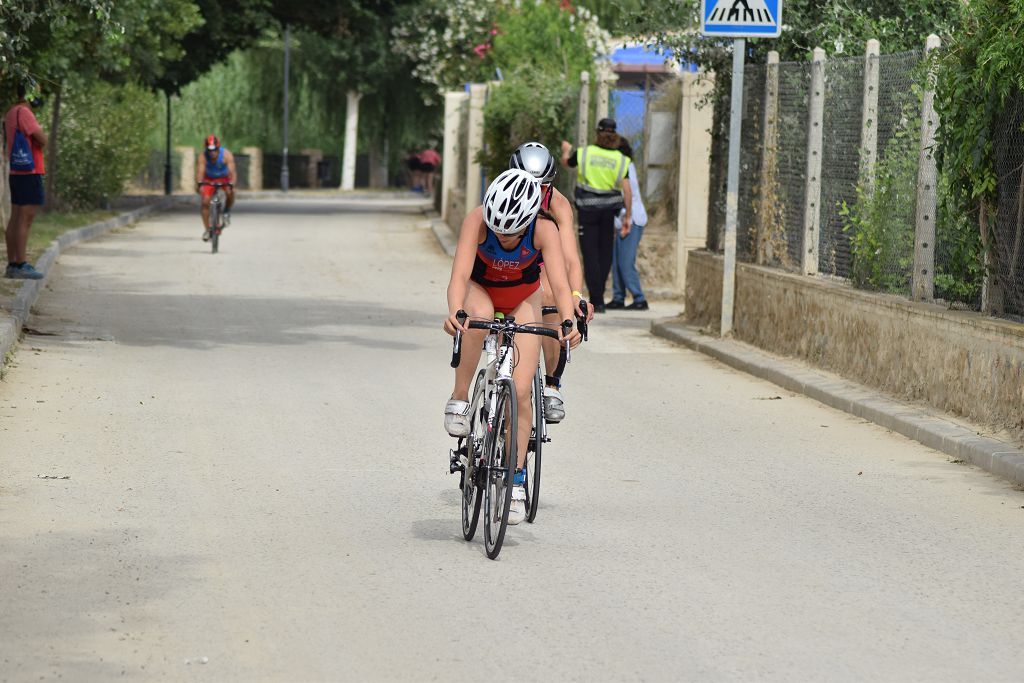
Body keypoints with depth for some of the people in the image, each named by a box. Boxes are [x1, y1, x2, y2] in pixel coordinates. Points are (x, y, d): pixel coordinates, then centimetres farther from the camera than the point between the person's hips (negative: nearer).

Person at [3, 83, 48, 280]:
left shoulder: (11, 114, 16)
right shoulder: (23, 113, -15)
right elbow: (43, 140, -17)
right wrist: (41, 134, 4)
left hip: (16, 173, 10)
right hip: (29, 173, -10)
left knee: (15, 220, 10)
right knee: (25, 220, -10)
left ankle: (12, 265, 12)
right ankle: (22, 266, -11)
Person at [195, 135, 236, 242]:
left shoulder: (226, 155, -30)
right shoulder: (203, 156, -28)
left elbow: (232, 171, -38)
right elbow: (200, 171, -39)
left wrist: (231, 185, -55)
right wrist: (199, 184, -59)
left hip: (224, 178, -1)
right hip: (209, 179, 1)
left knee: (230, 192, -31)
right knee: (205, 202, -14)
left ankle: (227, 211, -1)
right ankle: (207, 230, -1)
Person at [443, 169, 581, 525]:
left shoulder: (544, 230, -31)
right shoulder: (477, 220, -32)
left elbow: (559, 283, -38)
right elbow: (459, 275, -41)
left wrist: (568, 321, -56)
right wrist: (454, 311, -60)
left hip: (523, 298, 0)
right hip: (480, 289, 0)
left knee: (520, 392, -10)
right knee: (478, 318, -40)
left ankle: (516, 481, 1)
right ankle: (459, 401, -22)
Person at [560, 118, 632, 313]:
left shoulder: (584, 153, -7)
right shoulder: (620, 159, -3)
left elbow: (566, 163, 13)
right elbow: (626, 190, -6)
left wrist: (566, 150, 36)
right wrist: (628, 215, 3)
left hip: (587, 210, -2)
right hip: (608, 210, 2)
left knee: (591, 255, 0)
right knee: (605, 254, 15)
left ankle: (597, 302, -8)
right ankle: (597, 296, 22)